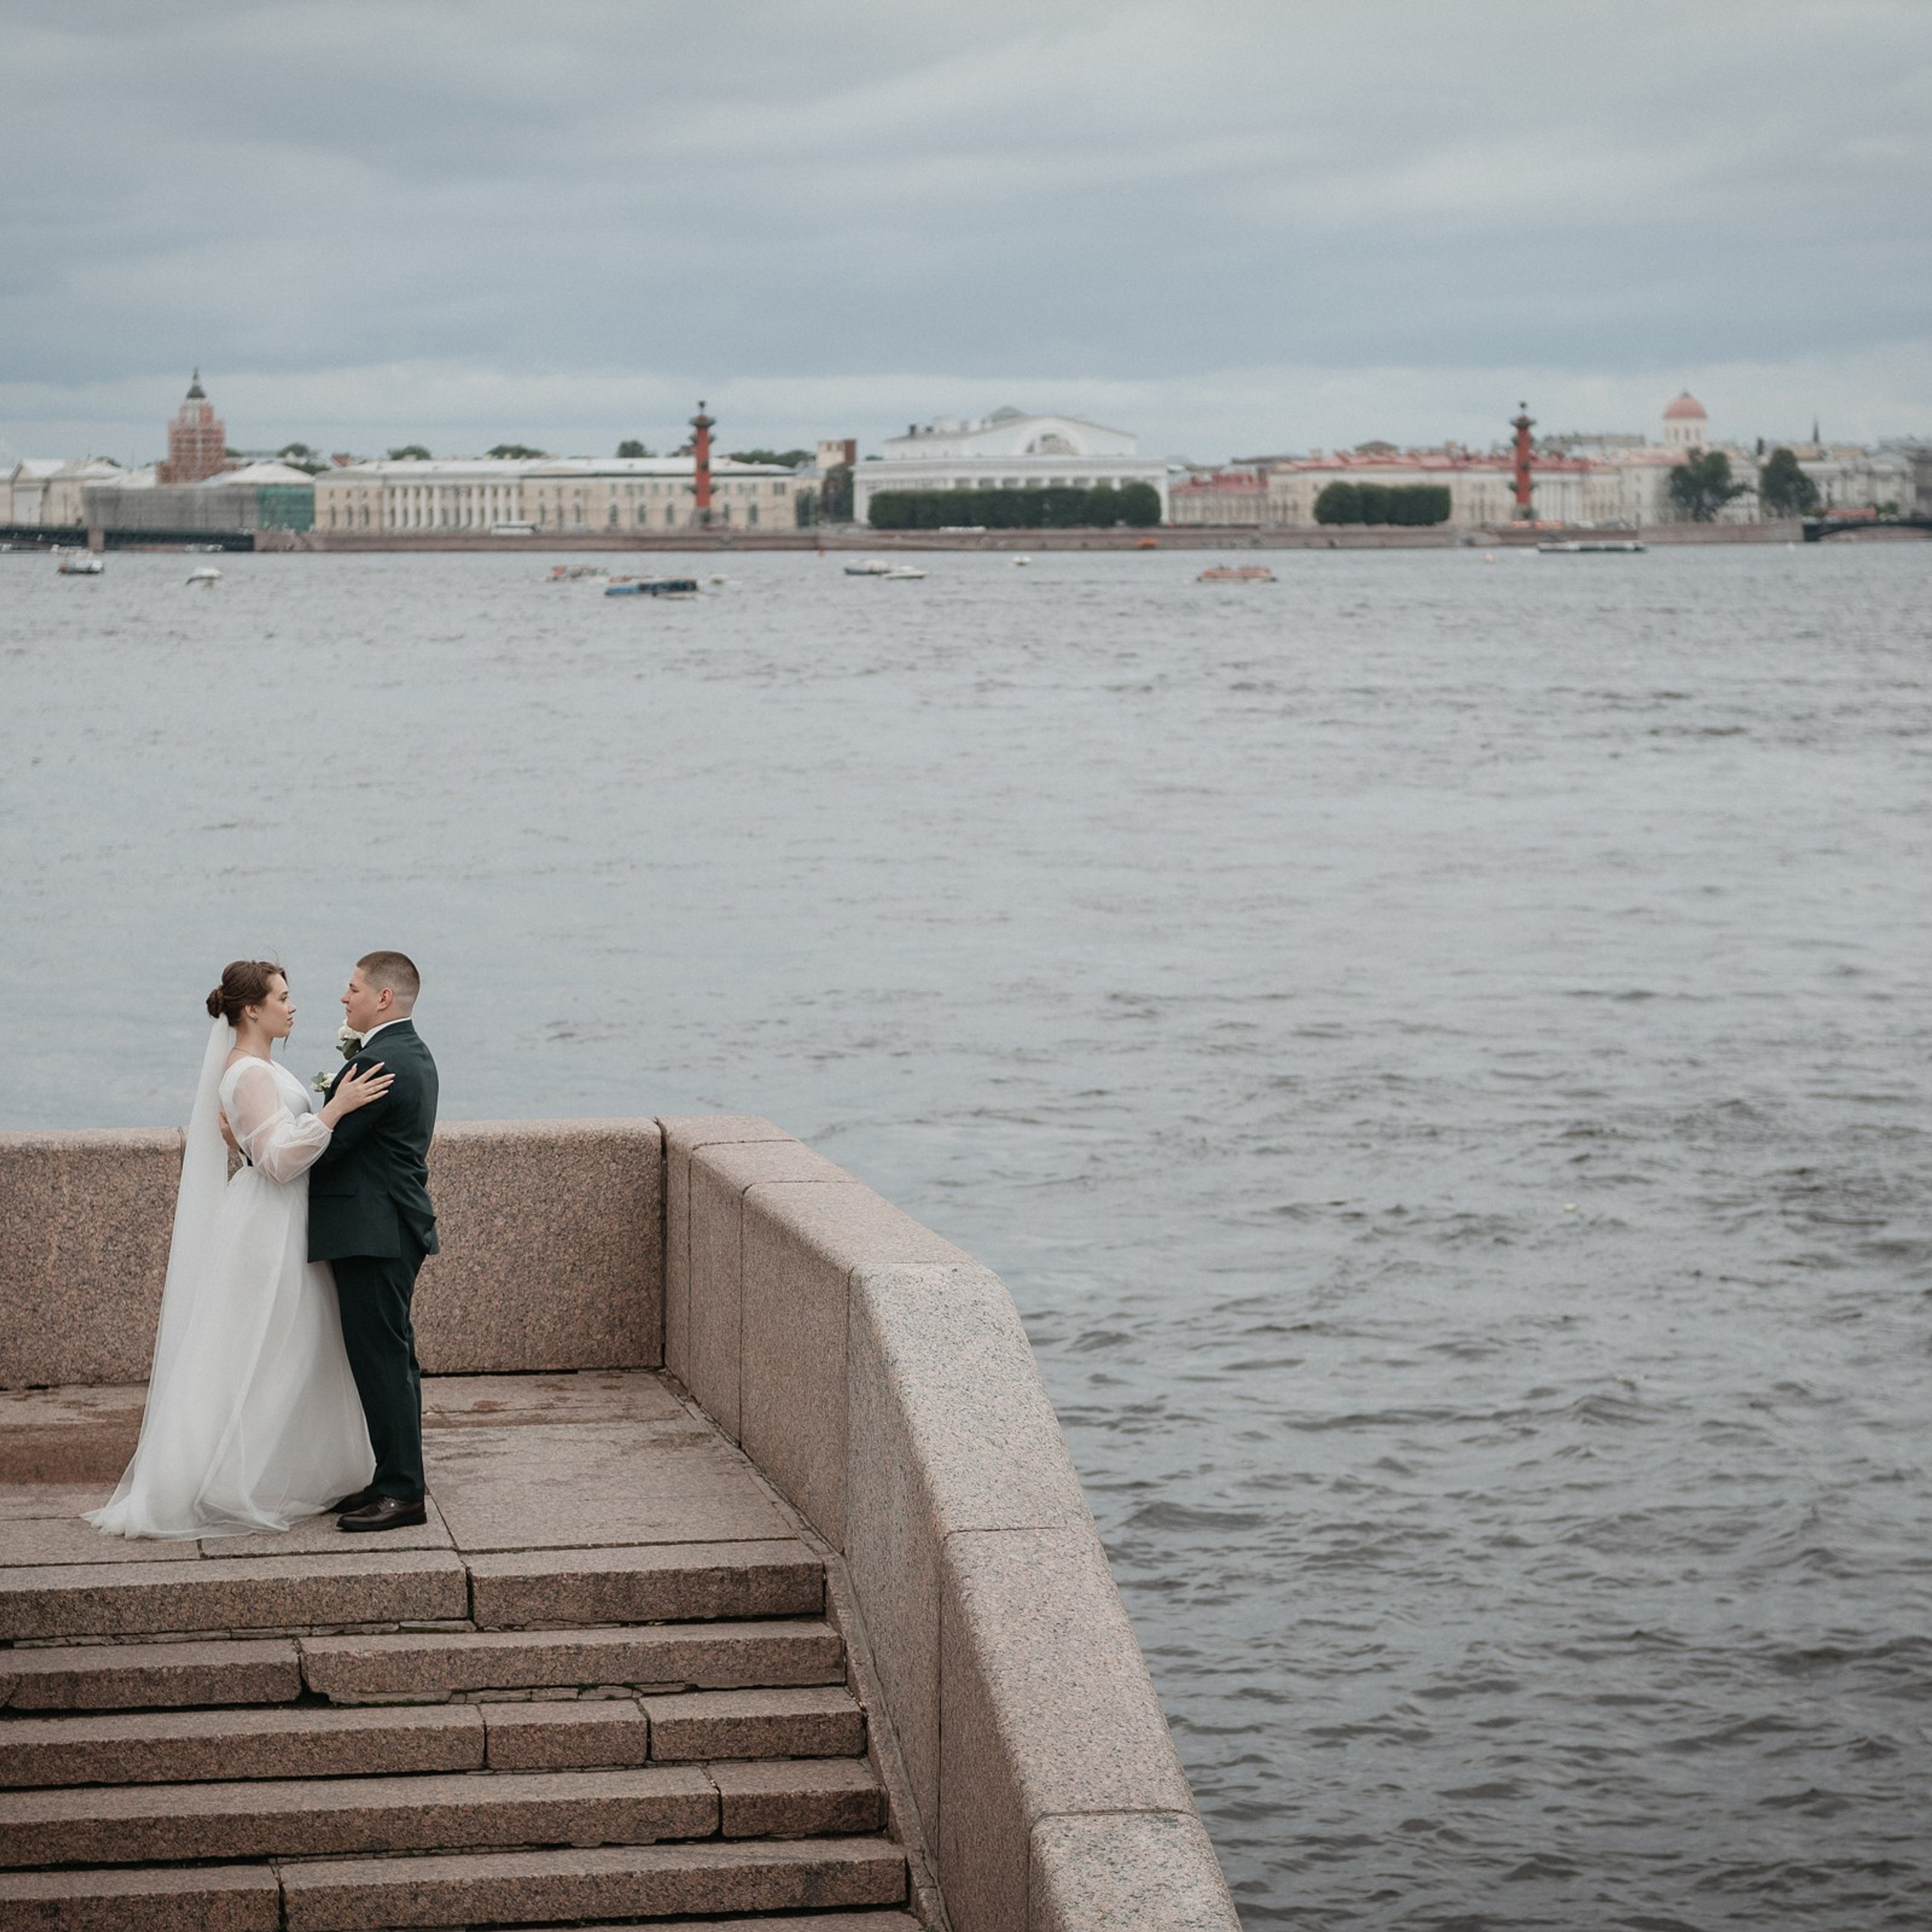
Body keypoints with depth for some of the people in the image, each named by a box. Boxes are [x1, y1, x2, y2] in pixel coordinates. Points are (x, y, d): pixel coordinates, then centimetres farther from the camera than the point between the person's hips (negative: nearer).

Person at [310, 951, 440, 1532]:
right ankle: (397, 1479, 21)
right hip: (392, 1228, 11)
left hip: (373, 1236, -11)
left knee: (381, 1360, -6)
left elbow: (327, 1145, -18)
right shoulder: (413, 1054, 14)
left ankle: (400, 1493, -3)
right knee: (391, 1358, 15)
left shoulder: (378, 1063, -19)